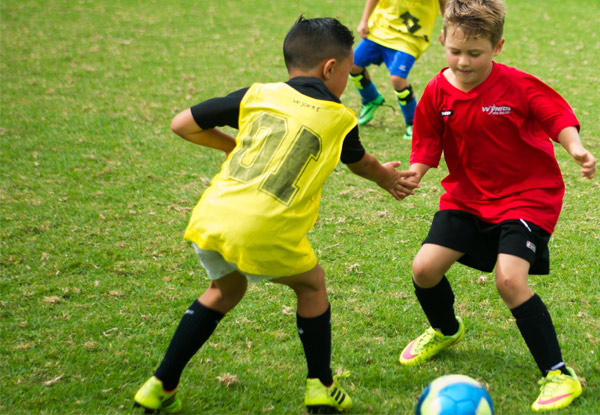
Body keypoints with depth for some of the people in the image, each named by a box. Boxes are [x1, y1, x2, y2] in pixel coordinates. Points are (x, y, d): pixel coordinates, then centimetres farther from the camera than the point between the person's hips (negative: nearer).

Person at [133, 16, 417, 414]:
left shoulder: (258, 94, 14)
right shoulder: (340, 118, 10)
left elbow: (182, 124, 16)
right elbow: (361, 163, 33)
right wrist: (388, 177, 55)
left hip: (210, 218, 4)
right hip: (264, 234, -4)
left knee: (226, 288, 30)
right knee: (311, 284, 25)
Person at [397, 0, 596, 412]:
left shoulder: (518, 86, -17)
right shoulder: (437, 93, -6)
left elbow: (559, 116, -12)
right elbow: (427, 150, 0)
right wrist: (411, 175, -20)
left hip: (527, 195, -5)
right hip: (468, 196, 5)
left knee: (510, 279, -23)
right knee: (425, 267, -4)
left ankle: (560, 374, -10)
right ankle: (445, 330, 33)